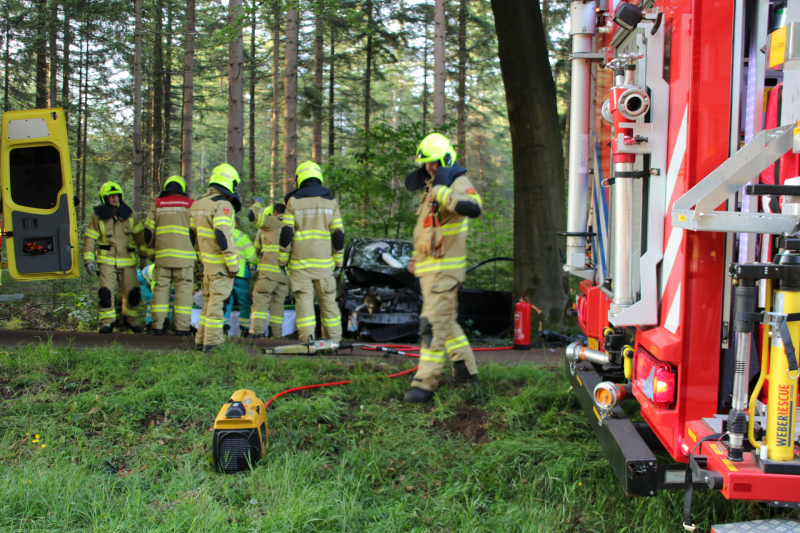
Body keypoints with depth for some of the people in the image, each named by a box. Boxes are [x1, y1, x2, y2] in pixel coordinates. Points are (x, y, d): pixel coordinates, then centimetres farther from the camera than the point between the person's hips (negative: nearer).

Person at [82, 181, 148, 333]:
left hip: (128, 262, 1)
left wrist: (146, 253, 8)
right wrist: (89, 260, -4)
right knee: (105, 292, -12)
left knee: (133, 293, 0)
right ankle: (107, 322, 0)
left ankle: (130, 318, 25)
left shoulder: (130, 215, 7)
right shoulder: (98, 217, 2)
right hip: (107, 261, -1)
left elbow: (140, 235, 12)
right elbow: (89, 240, 4)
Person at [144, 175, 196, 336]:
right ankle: (182, 327, -2)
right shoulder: (190, 205, 4)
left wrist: (152, 251, 22)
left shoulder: (156, 204, 10)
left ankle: (158, 325, 7)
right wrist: (196, 252, 11)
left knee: (160, 288, 7)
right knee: (183, 290, 0)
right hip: (184, 255, -2)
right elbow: (196, 232, 1)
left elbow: (148, 232, 9)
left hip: (162, 255, 2)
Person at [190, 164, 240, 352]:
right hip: (220, 264, -8)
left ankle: (200, 341, 20)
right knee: (218, 302, -3)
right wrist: (233, 264, -19)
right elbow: (222, 235, -23)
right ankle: (211, 342, -1)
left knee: (208, 301, 17)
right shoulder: (223, 205, -16)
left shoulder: (197, 204, 12)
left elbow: (193, 233, 17)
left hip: (207, 263, 8)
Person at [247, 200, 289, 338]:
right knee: (278, 302, 12)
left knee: (260, 299, -4)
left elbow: (252, 215, -5)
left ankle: (258, 330, -13)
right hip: (285, 272, 6)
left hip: (269, 270, -6)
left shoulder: (273, 223, -2)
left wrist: (257, 204, 16)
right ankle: (276, 332, 11)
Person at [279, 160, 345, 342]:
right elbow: (338, 234, 3)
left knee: (303, 299, -1)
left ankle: (307, 338, -9)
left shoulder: (293, 201, 0)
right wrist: (338, 259, 12)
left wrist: (283, 259, 3)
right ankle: (334, 338, 11)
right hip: (324, 261, 2)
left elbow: (286, 233, -5)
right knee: (328, 300, 8)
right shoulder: (331, 202, 6)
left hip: (300, 261, -2)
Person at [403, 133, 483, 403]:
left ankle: (425, 383, -15)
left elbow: (474, 207, -33)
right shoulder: (431, 188, 19)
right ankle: (466, 370, 29)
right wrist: (416, 258, 26)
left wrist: (441, 193, -32)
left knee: (434, 323, -14)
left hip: (445, 269, -10)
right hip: (429, 269, 10)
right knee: (446, 321, 17)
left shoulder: (458, 184, -10)